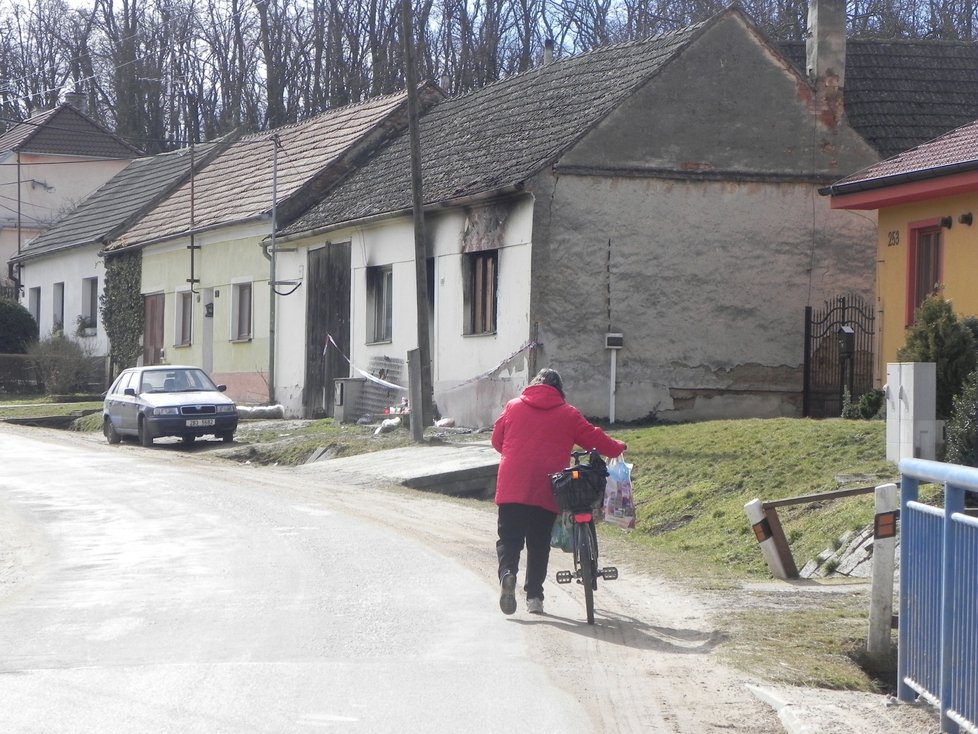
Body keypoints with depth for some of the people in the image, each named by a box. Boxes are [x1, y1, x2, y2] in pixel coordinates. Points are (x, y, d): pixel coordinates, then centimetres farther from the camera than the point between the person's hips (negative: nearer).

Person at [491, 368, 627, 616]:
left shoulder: (513, 407, 8)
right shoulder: (568, 414, 5)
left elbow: (497, 439, 14)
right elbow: (593, 437, 9)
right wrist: (618, 448, 27)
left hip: (512, 489, 0)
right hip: (546, 492, 0)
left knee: (509, 539, 5)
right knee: (539, 544, 10)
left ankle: (507, 572, -23)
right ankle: (534, 596, 9)